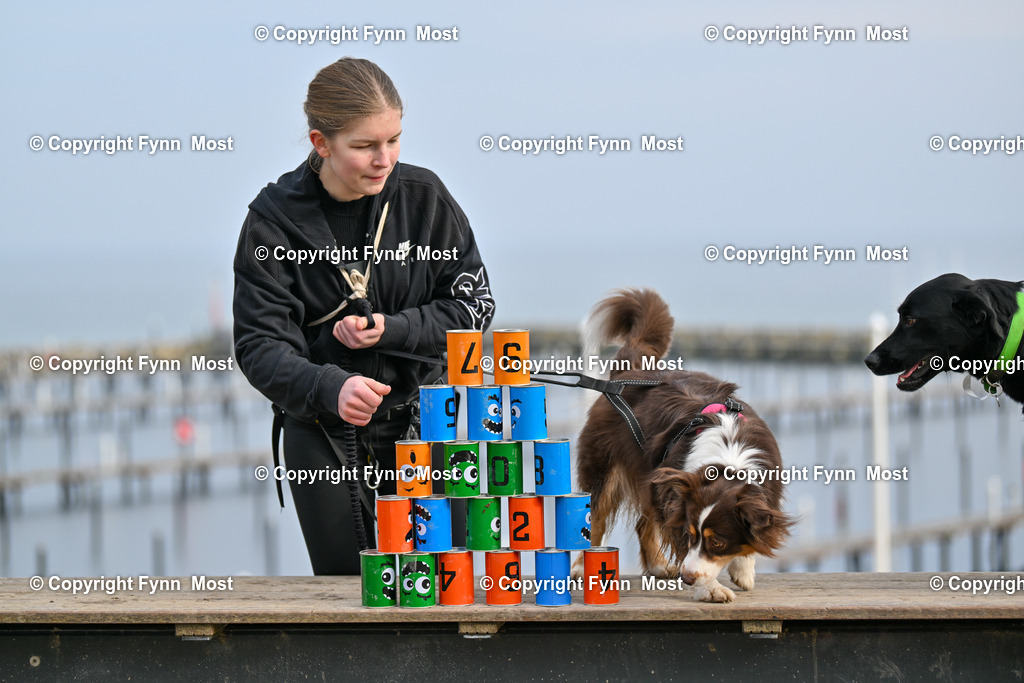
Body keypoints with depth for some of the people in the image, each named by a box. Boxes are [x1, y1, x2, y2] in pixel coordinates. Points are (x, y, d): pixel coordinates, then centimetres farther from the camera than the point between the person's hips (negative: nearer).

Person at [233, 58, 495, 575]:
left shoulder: (423, 197, -4)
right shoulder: (274, 221, -11)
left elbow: (473, 303, 1)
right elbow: (259, 346, -16)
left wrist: (392, 330, -16)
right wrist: (329, 387, -36)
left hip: (420, 421, 1)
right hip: (323, 436, -1)